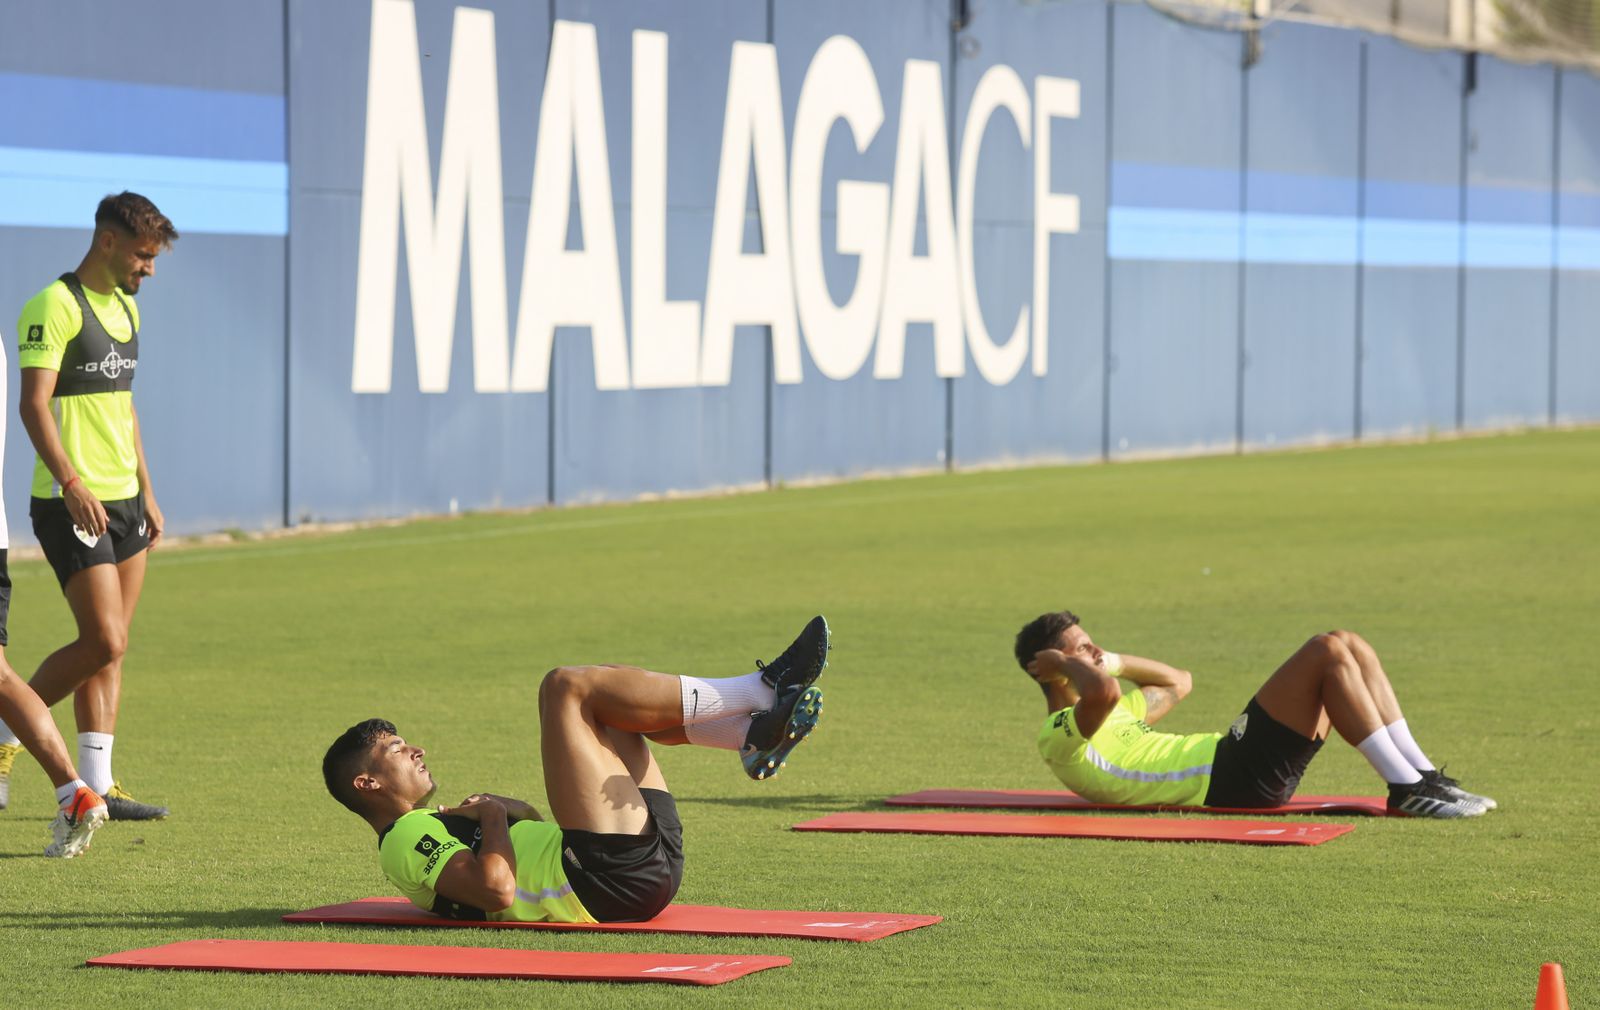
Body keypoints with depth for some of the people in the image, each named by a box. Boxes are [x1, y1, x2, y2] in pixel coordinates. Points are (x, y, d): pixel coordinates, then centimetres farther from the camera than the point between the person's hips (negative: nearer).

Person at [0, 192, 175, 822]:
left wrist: (146, 491, 21)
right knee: (102, 643, -13)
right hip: (74, 503, -9)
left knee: (112, 649, 5)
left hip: (124, 498, 9)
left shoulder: (125, 306, 16)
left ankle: (97, 785, 6)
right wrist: (70, 483, -29)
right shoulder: (55, 306, -11)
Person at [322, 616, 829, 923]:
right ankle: (760, 691, -9)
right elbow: (498, 889, -19)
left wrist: (506, 807, 15)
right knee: (566, 686, -10)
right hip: (608, 879, -10)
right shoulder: (406, 840, 0)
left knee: (612, 696, 21)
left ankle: (754, 733, -5)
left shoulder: (434, 828, 30)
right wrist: (494, 815, -4)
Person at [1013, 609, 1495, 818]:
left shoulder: (1096, 716, 26)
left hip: (1242, 766, 11)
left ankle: (1422, 776, 1)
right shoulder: (1061, 737, -6)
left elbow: (1178, 683, 37)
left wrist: (1112, 662, 24)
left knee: (1349, 647, 5)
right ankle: (1406, 789, -18)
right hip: (1232, 779, -11)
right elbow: (1105, 691, -29)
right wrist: (1063, 664, -9)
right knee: (1328, 652, -17)